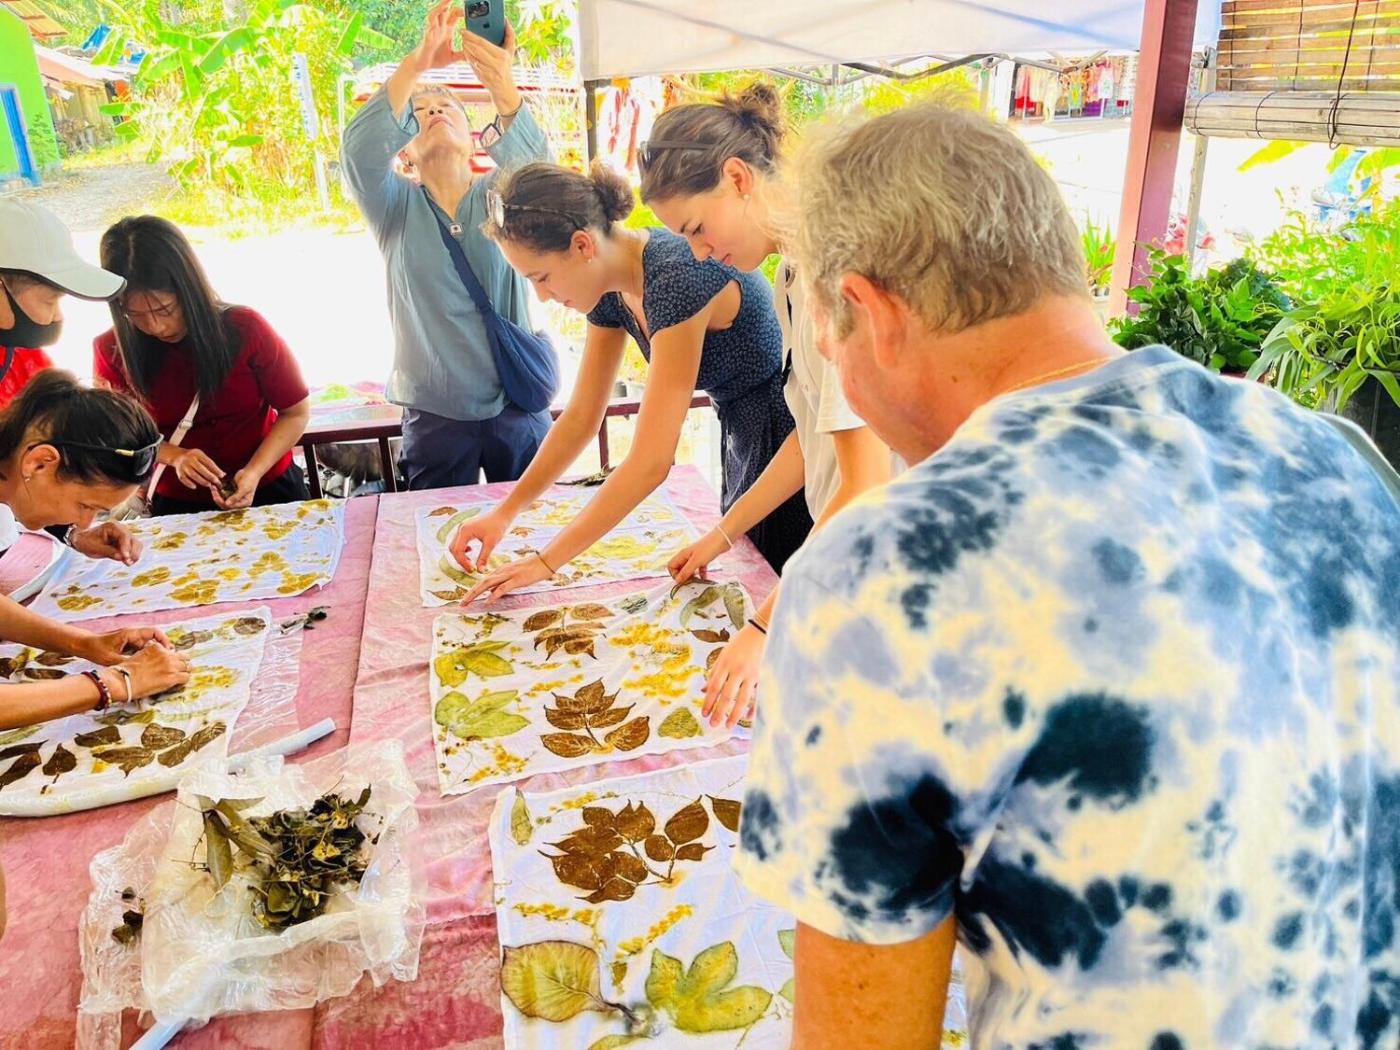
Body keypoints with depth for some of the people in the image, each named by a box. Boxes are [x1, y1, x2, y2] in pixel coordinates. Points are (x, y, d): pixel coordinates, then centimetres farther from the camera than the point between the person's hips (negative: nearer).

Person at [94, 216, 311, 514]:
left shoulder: (245, 328, -13)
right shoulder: (113, 351, -8)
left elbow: (296, 413, -5)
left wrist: (254, 471, -20)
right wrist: (175, 457, -16)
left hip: (267, 488, 0)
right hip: (177, 504, 1)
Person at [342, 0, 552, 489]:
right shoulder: (397, 205, 2)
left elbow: (533, 164, -20)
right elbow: (360, 149, -18)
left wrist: (503, 87, -39)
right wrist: (416, 64, -30)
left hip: (518, 408, 0)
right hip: (435, 415, 0)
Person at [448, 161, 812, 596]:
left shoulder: (675, 278, -30)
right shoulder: (612, 287, -4)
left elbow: (651, 461, -32)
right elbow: (581, 416, 5)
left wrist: (547, 561, -26)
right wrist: (505, 512, -1)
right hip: (745, 439, 8)